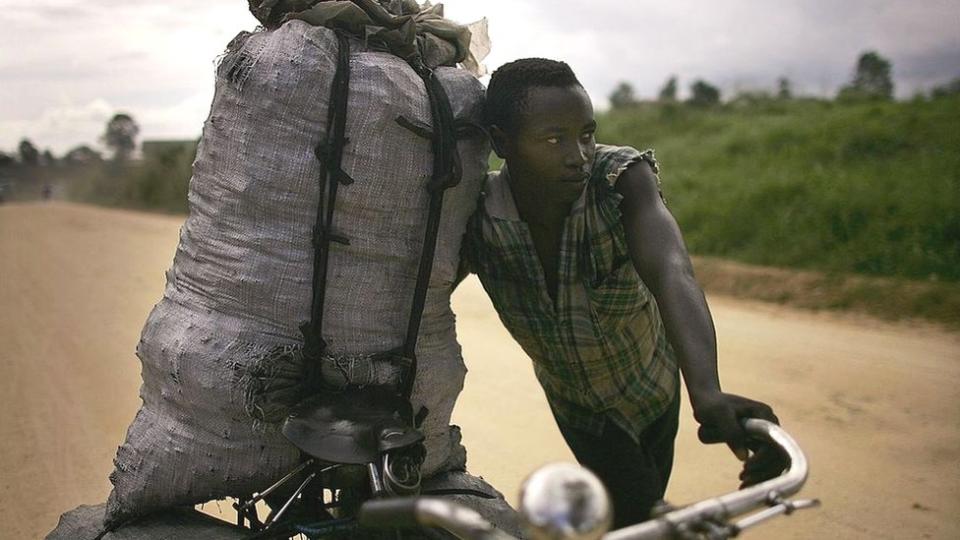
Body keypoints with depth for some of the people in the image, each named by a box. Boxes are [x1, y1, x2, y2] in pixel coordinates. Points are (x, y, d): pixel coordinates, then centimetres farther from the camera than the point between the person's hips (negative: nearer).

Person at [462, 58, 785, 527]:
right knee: (635, 508, -10)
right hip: (577, 399, -1)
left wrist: (707, 392, -66)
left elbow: (671, 272, -49)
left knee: (645, 510, 20)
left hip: (649, 381, 1)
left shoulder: (624, 177, -33)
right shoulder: (477, 219, -29)